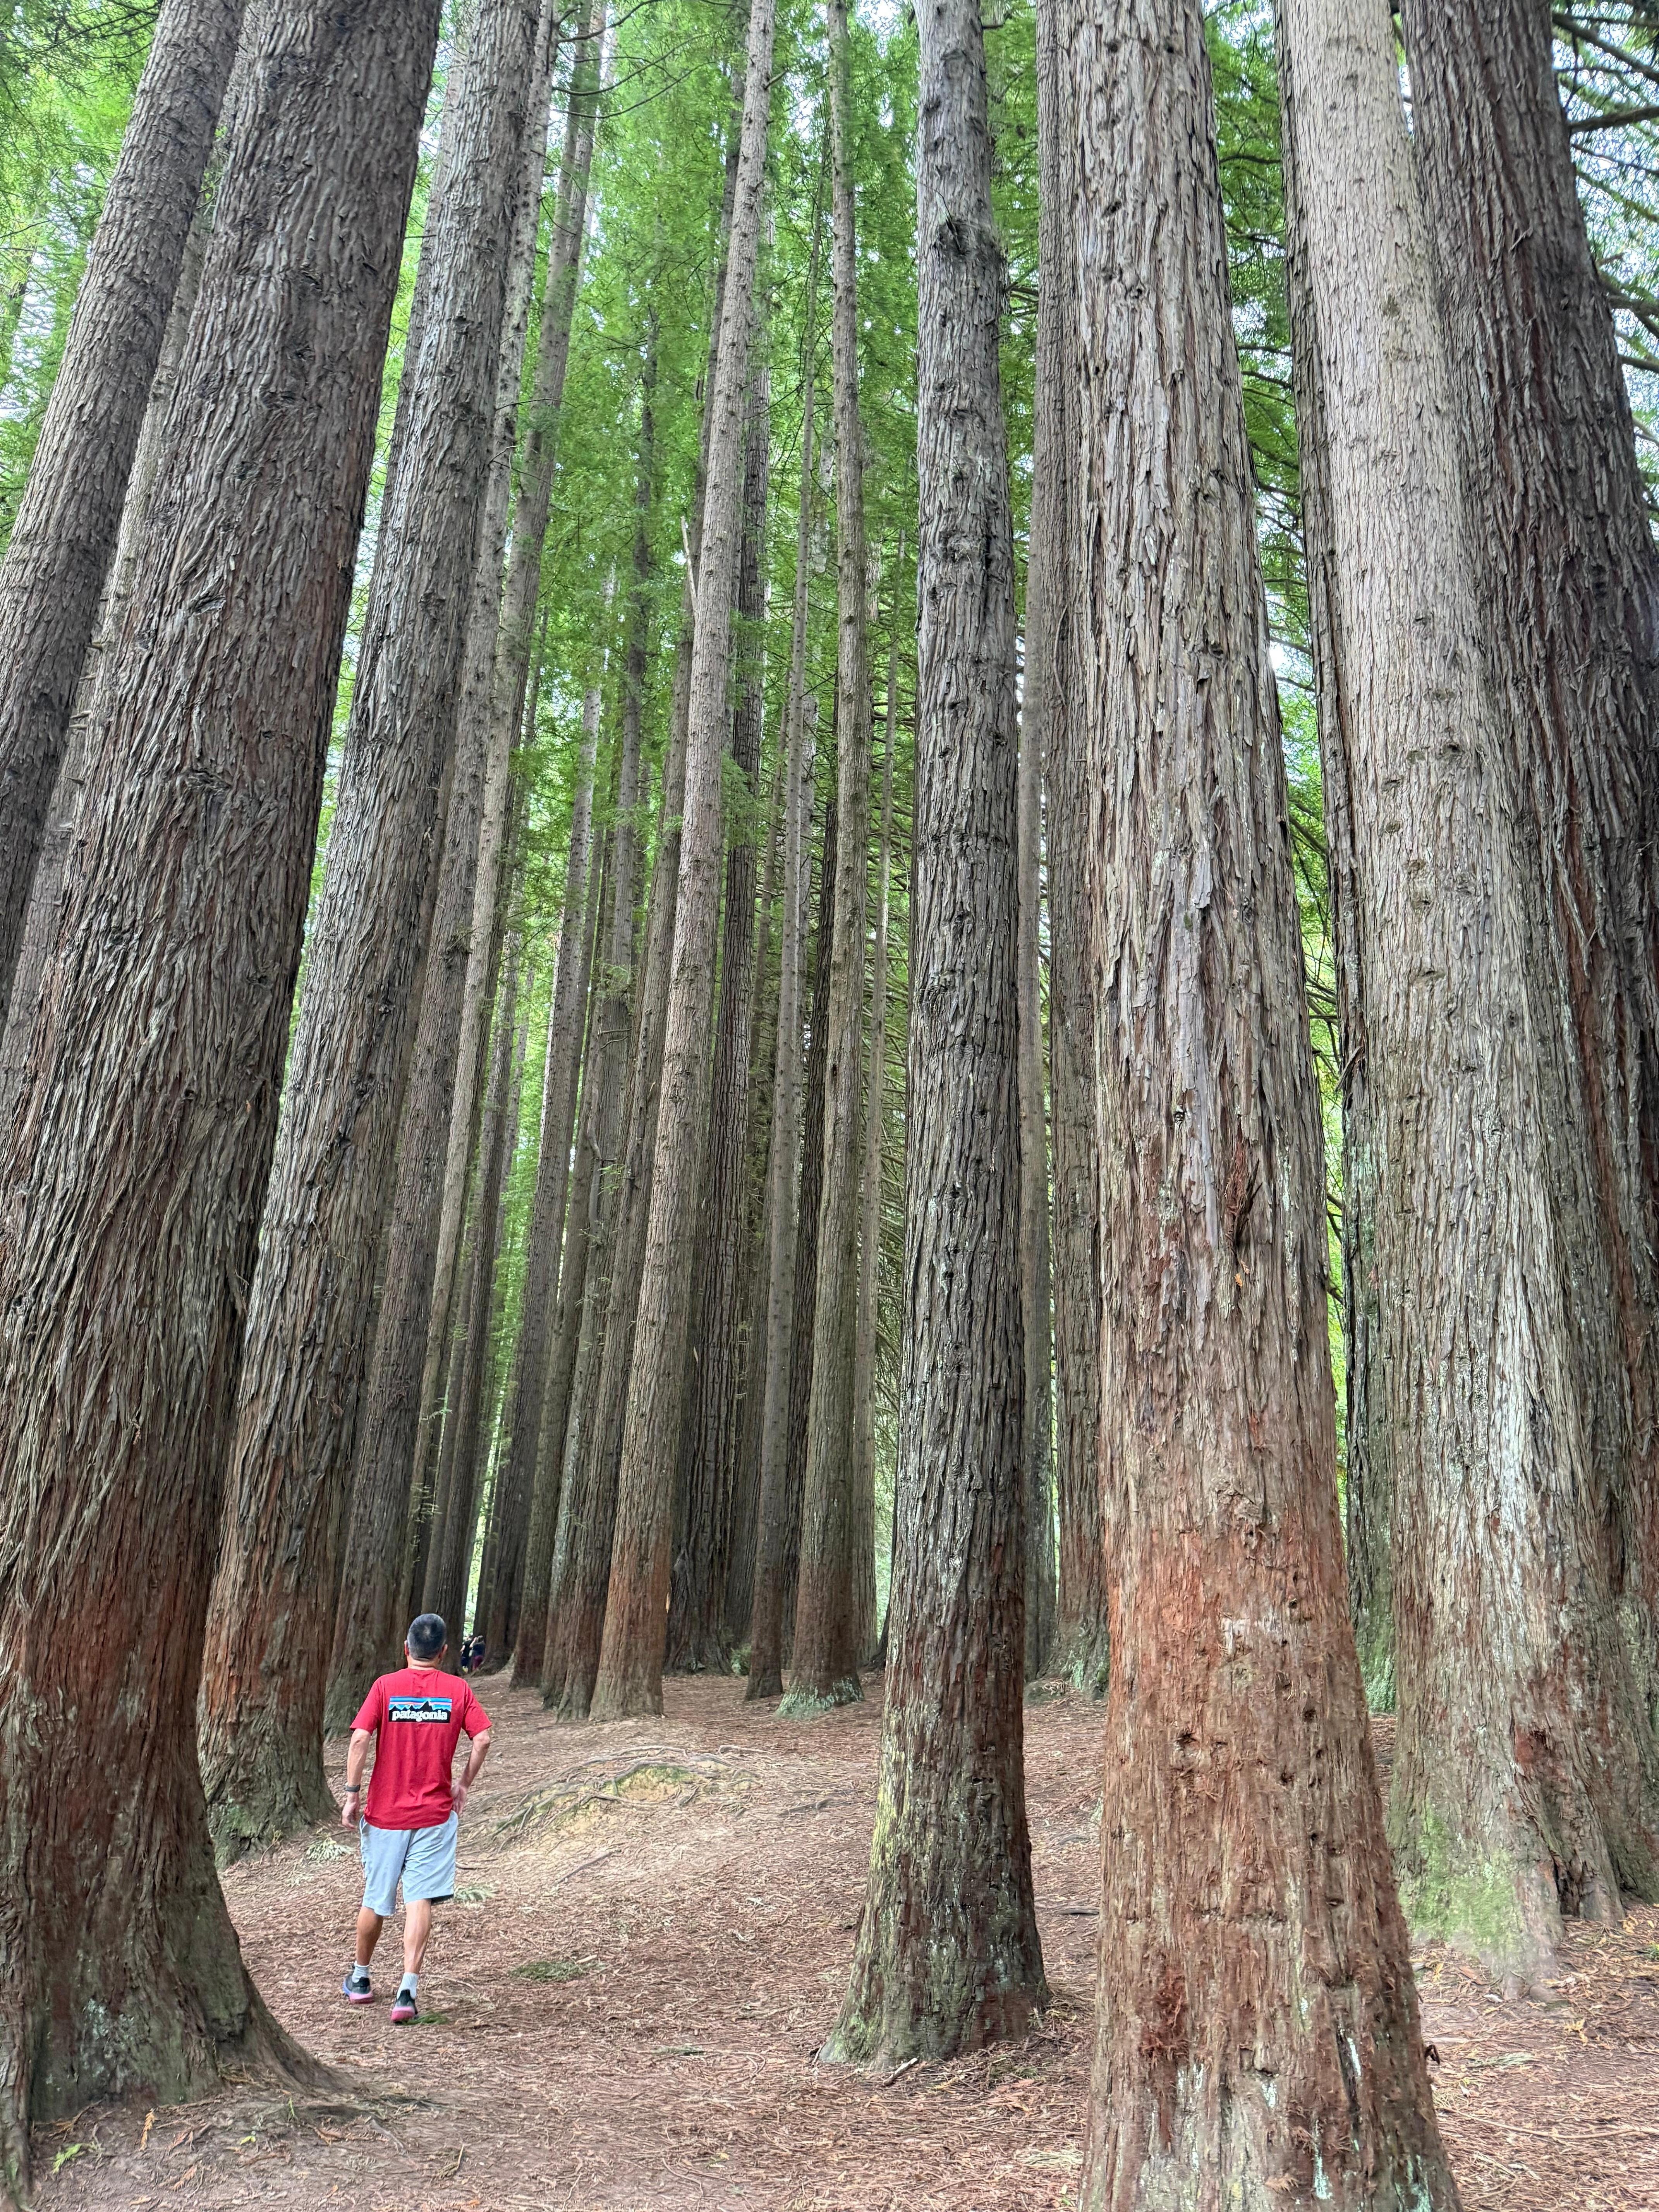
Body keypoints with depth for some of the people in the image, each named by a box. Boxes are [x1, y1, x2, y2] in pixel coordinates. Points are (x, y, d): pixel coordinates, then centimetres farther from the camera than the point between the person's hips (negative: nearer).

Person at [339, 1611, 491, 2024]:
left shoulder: (386, 1686, -3)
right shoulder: (458, 1689, -1)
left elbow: (360, 1739, -12)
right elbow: (483, 1738, -7)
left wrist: (352, 1794, -5)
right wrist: (464, 1786, 5)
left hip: (385, 1812, 1)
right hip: (435, 1815, -1)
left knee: (376, 1900, 16)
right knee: (420, 1901, 1)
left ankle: (359, 1979, 34)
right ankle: (407, 1992, -9)